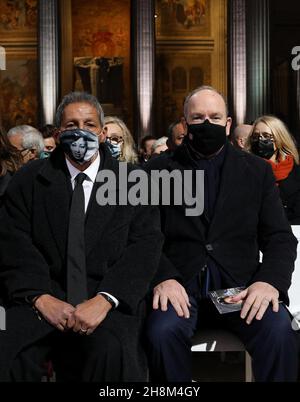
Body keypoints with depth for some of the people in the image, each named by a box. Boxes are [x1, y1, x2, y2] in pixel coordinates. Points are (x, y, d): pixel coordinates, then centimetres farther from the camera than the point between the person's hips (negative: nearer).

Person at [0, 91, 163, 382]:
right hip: (42, 296, 1)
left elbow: (145, 245, -1)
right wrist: (41, 298, -14)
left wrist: (104, 300, -16)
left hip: (110, 298, -1)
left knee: (112, 353, -32)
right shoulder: (29, 179, 11)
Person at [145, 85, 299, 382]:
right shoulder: (158, 171, 9)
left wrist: (270, 280, -13)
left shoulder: (257, 171, 12)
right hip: (180, 284, 0)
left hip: (239, 285, 1)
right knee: (163, 332, -31)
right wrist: (163, 277, -18)